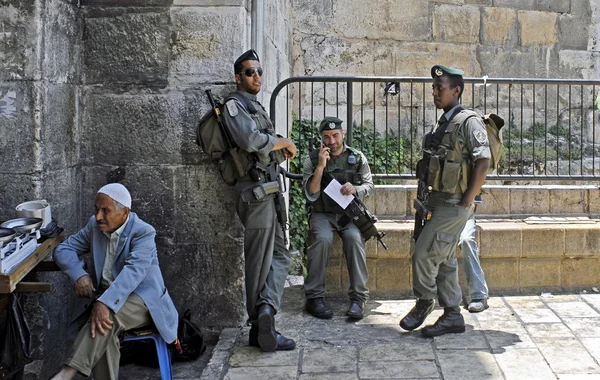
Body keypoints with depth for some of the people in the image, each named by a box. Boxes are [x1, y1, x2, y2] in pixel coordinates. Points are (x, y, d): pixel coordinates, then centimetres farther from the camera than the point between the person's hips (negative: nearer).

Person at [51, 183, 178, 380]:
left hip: (142, 299, -5)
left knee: (107, 316, -36)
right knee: (103, 331, -30)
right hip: (105, 294, 5)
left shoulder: (143, 233, -15)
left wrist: (105, 303, -45)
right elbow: (64, 249, 10)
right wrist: (79, 274, -12)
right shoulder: (95, 226, 4)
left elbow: (133, 271, -30)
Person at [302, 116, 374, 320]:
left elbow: (368, 185, 8)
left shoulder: (358, 157, 6)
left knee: (354, 238, -31)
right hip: (323, 214, -1)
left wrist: (355, 189, -15)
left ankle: (358, 297, -24)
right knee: (323, 239, -32)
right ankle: (314, 297, -21)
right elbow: (311, 195, -5)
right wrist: (320, 166, -17)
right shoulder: (312, 159, 1)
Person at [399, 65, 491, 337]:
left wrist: (466, 201, -18)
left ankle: (424, 302, 11)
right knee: (444, 260, 11)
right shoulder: (443, 124, 14)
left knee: (423, 253, -9)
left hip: (454, 205, -9)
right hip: (439, 202, 9)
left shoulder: (468, 123, -12)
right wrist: (428, 199, 12)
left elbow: (482, 163, -19)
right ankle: (452, 316, 19)